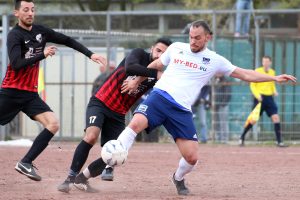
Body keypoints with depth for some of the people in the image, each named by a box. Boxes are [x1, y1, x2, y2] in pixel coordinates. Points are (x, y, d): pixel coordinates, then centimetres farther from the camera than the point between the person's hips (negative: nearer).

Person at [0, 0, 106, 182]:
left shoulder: (40, 31, 8)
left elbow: (67, 40, 17)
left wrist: (90, 54, 9)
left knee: (53, 124, -13)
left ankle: (25, 163, -14)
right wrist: (42, 55, -30)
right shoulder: (15, 35, -11)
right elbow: (16, 64, -24)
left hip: (31, 95, 6)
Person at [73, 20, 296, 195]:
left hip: (182, 110, 1)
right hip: (159, 97, -1)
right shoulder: (176, 48, 11)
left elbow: (246, 74, 11)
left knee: (192, 157, -9)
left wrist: (275, 78, 5)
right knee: (136, 123, -31)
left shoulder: (215, 60, 9)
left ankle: (179, 178, 30)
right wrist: (137, 81, 21)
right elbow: (155, 65, 26)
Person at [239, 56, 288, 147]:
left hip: (269, 98, 4)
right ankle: (242, 138, 13)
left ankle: (279, 141, -3)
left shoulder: (272, 72, 10)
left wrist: (274, 91, 3)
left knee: (276, 118, -6)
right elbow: (252, 85, -5)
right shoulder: (257, 71, -5)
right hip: (260, 98, -4)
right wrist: (257, 95, -19)